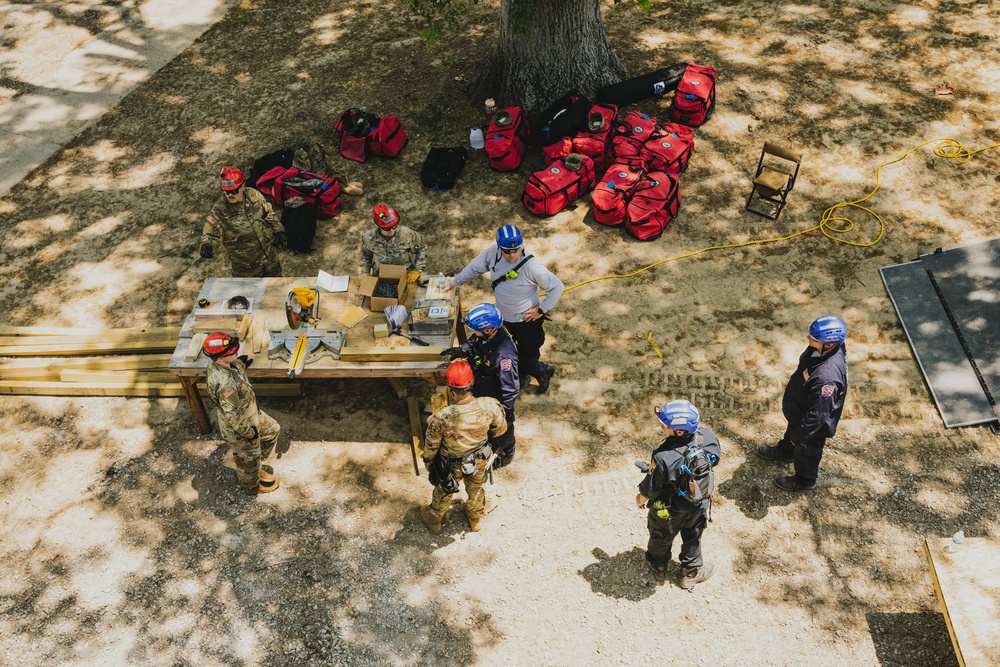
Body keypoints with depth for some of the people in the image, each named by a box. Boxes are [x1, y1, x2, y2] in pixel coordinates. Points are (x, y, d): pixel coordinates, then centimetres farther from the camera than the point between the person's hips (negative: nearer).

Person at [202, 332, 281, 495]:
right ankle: (253, 486, 51)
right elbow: (232, 415, -32)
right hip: (240, 428, -9)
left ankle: (256, 465, 50)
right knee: (249, 458, 20)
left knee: (272, 429, 30)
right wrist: (248, 432, -21)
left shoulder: (217, 363, -16)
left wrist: (242, 362, 0)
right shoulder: (224, 384, -43)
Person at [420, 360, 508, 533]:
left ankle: (434, 520, 57)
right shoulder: (489, 406, -33)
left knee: (443, 492, 29)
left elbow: (431, 446, -19)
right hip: (479, 460, 2)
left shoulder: (440, 418, -40)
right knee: (476, 489, 33)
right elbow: (500, 428, -11)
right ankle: (475, 519, 60)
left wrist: (428, 461, 3)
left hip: (452, 465, -2)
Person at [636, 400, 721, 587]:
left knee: (661, 537, 28)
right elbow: (715, 458, -5)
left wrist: (640, 498, -1)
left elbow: (651, 488, -25)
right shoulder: (708, 437, -29)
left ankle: (659, 569, 56)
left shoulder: (664, 458, -44)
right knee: (692, 537, 31)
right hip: (699, 503, 4)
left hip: (669, 510, -3)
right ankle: (692, 573, 55)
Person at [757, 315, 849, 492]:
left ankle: (805, 480, 52)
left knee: (806, 450, 22)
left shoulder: (827, 376, -47)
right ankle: (784, 451, 67)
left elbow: (817, 414, -33)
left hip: (813, 422, -7)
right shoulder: (826, 347, -22)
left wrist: (803, 434, -18)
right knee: (792, 430, 36)